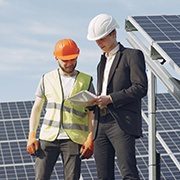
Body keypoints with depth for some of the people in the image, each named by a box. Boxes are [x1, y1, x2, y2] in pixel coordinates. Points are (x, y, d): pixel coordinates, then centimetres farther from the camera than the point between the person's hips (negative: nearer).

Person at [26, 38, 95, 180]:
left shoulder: (86, 81, 7)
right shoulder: (47, 79, 10)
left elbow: (92, 113, 5)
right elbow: (37, 108, 13)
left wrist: (91, 138, -6)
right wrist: (32, 136, 4)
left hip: (73, 139, -1)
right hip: (48, 137, 1)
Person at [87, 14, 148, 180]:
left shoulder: (132, 55, 3)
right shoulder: (102, 62, 26)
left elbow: (141, 88, -8)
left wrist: (110, 99, -15)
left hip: (123, 124, -7)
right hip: (101, 125, 7)